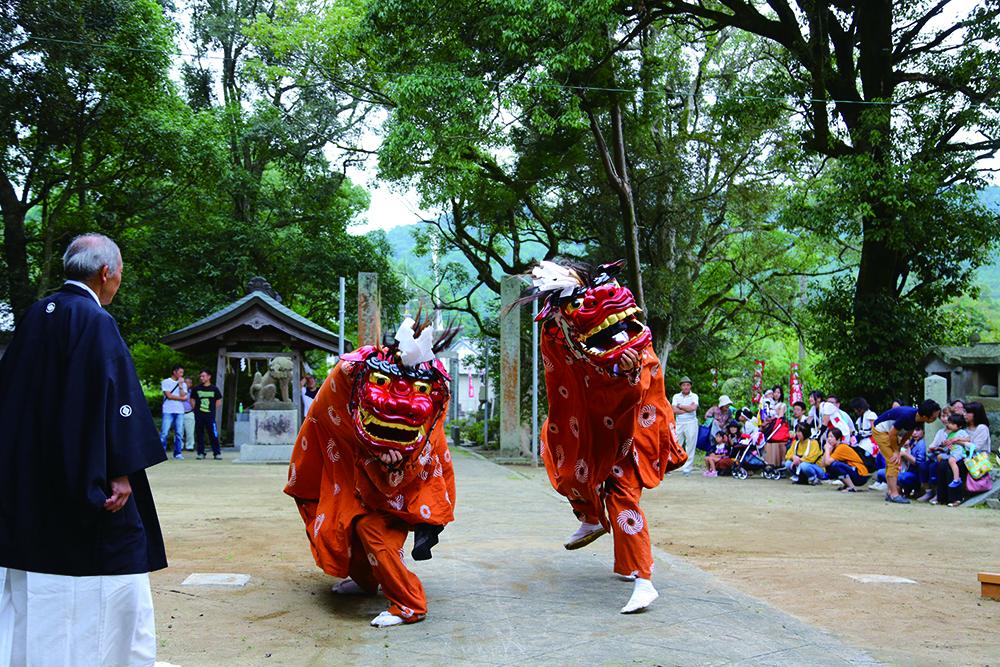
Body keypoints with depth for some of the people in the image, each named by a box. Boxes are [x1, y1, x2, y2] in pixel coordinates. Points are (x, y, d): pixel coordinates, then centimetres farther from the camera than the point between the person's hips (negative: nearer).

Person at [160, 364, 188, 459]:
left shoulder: (183, 384, 16)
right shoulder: (166, 382, 4)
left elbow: (183, 395, 0)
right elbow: (169, 396, -7)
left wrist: (180, 385, -4)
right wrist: (181, 398, -1)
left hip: (180, 411, 4)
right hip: (168, 411, -4)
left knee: (179, 433, 2)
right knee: (164, 432, -8)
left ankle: (177, 453, 7)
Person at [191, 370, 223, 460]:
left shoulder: (214, 389, 4)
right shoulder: (196, 389, 6)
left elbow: (218, 400, 12)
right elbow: (192, 400, 13)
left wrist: (213, 410, 6)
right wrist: (196, 409, 6)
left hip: (210, 415, -2)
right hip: (199, 415, 2)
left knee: (213, 434, -6)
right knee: (199, 435, 4)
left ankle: (217, 453, -2)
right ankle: (201, 453, 12)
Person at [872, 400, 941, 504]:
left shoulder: (917, 418, -12)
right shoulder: (907, 416, -36)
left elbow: (908, 433, 5)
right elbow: (892, 435, -26)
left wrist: (898, 448, 0)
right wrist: (896, 451, -13)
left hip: (890, 431, 9)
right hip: (880, 430, -9)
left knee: (893, 463, 11)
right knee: (893, 461, -13)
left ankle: (891, 492, 17)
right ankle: (894, 494, -12)